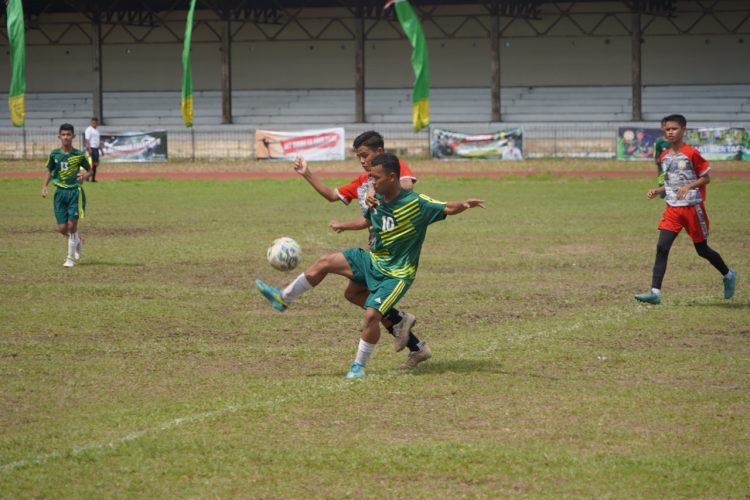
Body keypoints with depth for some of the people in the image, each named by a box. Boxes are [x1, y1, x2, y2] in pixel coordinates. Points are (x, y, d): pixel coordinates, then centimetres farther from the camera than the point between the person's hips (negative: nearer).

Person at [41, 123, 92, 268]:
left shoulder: (79, 154, -3)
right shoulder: (54, 154, 3)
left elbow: (89, 170, 7)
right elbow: (49, 171, 14)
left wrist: (85, 176, -15)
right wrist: (44, 186, 2)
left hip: (75, 192, -3)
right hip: (60, 192, 3)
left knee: (72, 224, -9)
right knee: (62, 228, -1)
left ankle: (71, 258, 3)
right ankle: (77, 242, 32)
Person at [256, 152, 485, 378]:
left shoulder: (416, 203, -22)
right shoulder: (377, 199, -2)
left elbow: (447, 208, -22)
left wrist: (464, 204, -44)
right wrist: (343, 226, 32)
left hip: (396, 274, -7)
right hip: (373, 260, 7)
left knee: (371, 314, -19)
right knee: (325, 262, 2)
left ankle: (359, 366, 1)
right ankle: (283, 299, 16)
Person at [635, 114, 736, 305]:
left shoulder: (691, 153, -11)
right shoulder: (664, 157, 8)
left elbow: (706, 178, -8)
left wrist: (688, 186, -23)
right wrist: (657, 191, 4)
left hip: (693, 207, -5)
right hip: (672, 209, 5)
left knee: (702, 249, 8)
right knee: (662, 247, -11)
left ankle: (728, 275, 36)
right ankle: (655, 292, -15)